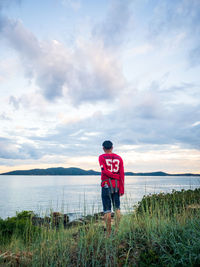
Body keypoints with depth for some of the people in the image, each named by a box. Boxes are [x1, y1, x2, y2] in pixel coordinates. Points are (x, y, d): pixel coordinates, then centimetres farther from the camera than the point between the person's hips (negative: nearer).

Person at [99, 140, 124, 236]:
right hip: (116, 186, 3)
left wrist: (115, 176, -6)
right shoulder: (119, 158, 8)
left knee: (107, 210, 1)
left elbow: (104, 171, -15)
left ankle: (108, 233, 3)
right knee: (117, 208, 12)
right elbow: (122, 174, 1)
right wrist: (122, 189, 1)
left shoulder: (101, 157, -1)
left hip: (106, 185, -3)